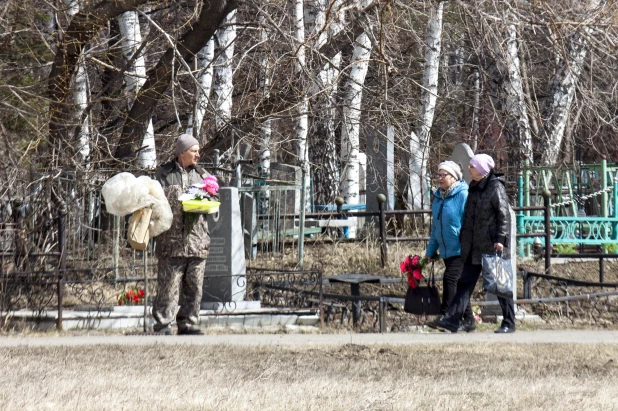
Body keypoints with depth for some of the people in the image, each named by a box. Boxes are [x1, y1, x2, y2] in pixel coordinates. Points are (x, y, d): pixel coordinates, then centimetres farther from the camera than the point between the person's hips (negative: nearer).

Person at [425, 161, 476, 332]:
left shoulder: (463, 195, -10)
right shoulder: (438, 197, 13)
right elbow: (435, 226, 20)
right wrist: (431, 250, 19)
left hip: (460, 249, -8)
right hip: (446, 250, 8)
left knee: (450, 278, -18)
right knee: (459, 285, 12)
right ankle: (469, 320, 18)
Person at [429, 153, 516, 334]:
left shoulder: (496, 188, -9)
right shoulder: (474, 188, 15)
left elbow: (504, 215, -14)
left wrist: (500, 239, -21)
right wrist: (463, 238, 19)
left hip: (492, 245, -8)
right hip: (474, 247, 8)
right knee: (465, 282, 1)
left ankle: (509, 323, 7)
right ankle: (451, 320, -3)